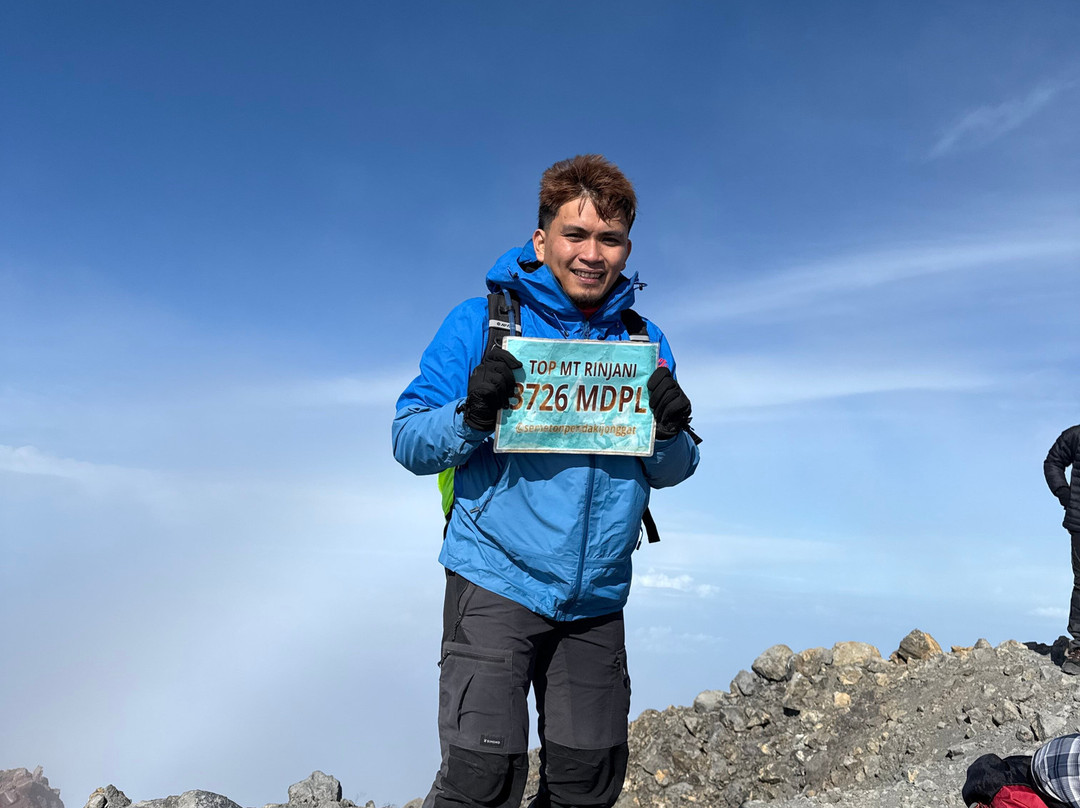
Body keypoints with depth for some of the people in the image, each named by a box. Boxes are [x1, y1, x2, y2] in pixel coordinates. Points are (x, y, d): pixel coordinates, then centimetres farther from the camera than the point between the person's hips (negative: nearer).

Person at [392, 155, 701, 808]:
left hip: (597, 599, 4)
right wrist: (472, 415, -24)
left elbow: (669, 472, 12)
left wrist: (673, 433, -10)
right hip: (496, 583, -4)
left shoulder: (644, 341, 8)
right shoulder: (481, 322, -4)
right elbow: (409, 442, -5)